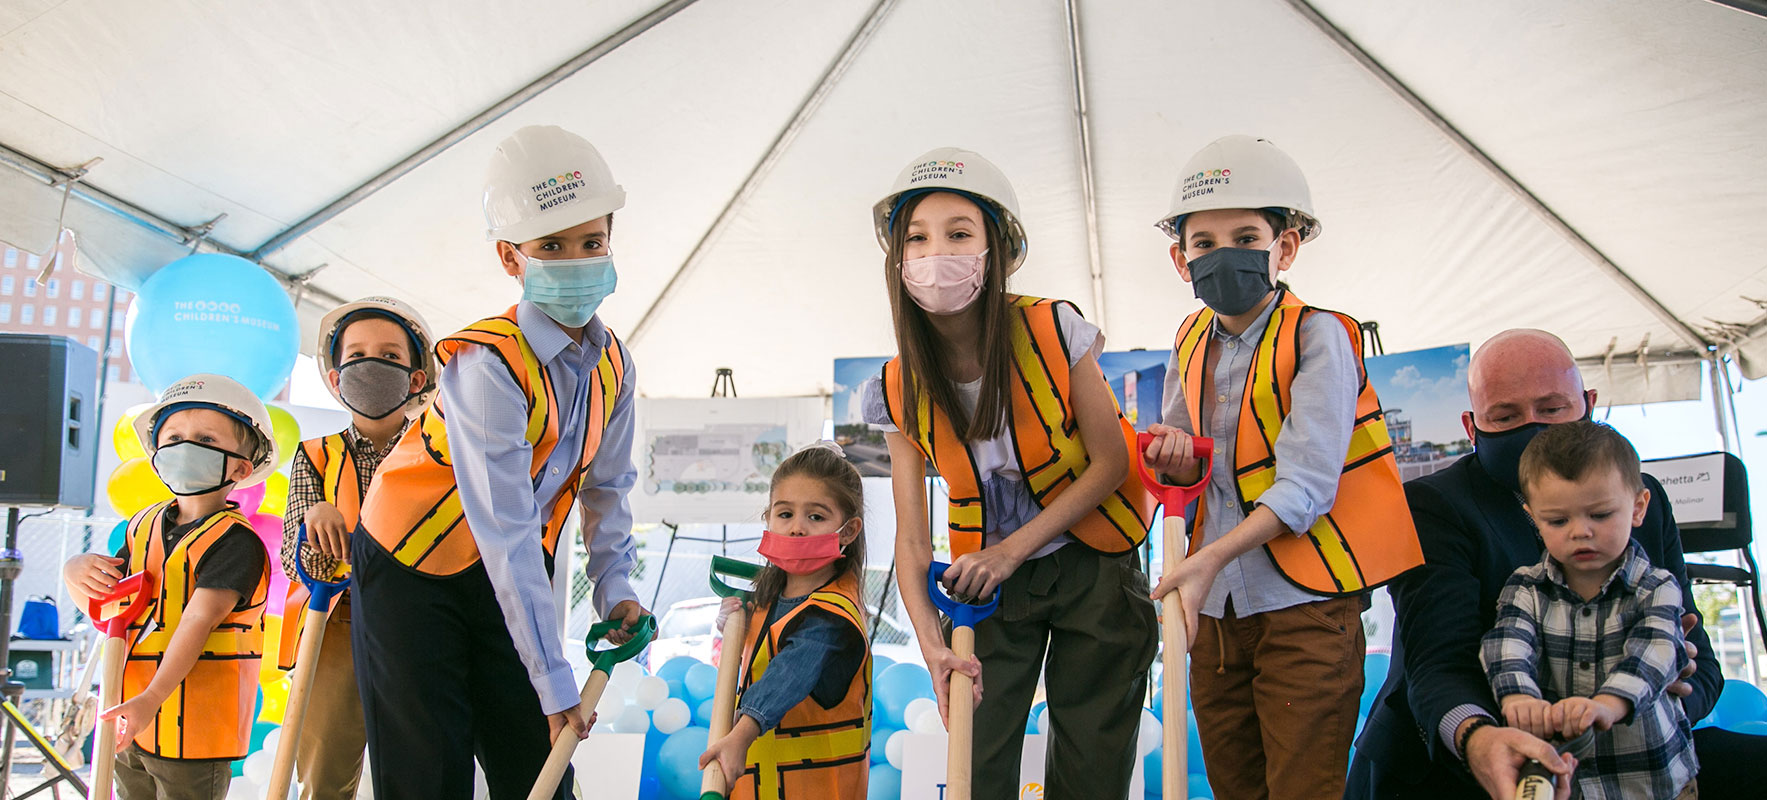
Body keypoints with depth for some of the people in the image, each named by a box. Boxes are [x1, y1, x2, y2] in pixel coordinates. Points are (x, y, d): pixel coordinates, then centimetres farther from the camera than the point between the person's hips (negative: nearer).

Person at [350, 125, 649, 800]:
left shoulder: (613, 365, -5)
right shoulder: (487, 364, -28)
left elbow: (605, 485, 9)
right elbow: (509, 536, -30)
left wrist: (613, 587, -2)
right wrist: (556, 684, -28)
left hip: (513, 573, 6)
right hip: (412, 567, -6)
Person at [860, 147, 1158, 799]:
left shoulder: (1054, 332, -18)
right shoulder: (899, 391, -11)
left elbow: (1110, 463, -11)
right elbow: (911, 536, -10)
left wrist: (1013, 548, -19)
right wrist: (932, 644, -25)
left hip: (1090, 568, -1)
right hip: (988, 579, 2)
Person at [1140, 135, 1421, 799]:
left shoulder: (1319, 337, -11)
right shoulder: (1190, 344, 7)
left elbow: (1305, 487, -18)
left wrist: (1211, 556, -27)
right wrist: (1173, 455, -7)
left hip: (1303, 601, -6)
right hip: (1214, 603, 6)